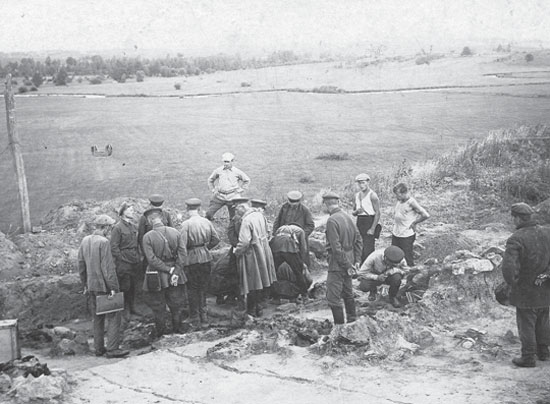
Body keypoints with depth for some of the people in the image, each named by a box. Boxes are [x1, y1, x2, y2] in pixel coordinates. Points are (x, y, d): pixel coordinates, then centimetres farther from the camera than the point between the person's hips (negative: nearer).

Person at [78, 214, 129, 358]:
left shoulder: (85, 241, 8)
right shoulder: (103, 242, -16)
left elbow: (81, 265, 14)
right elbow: (108, 267, -18)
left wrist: (85, 285, 21)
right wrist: (113, 287, -15)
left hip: (91, 285, 8)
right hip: (104, 285, -8)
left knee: (97, 318, 15)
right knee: (113, 316, -2)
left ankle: (99, 348, 19)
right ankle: (112, 349, -5)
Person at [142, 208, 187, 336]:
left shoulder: (147, 237, -13)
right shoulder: (175, 232, -4)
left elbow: (152, 259, -17)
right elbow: (181, 254, -7)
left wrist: (170, 270, -13)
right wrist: (175, 272, -9)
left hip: (156, 278, -3)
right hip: (175, 277, 3)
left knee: (158, 309, 11)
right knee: (176, 306, 16)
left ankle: (161, 335, 20)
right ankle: (178, 332, 26)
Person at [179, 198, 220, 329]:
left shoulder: (186, 224, -14)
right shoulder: (207, 222, 0)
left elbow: (182, 246, -17)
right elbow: (216, 240, 6)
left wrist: (183, 262, -11)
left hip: (192, 259, -4)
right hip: (206, 259, 4)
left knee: (192, 290, 8)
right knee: (203, 289, 16)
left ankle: (195, 320, 14)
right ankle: (204, 319, 20)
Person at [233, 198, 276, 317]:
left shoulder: (246, 220, -23)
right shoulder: (260, 215, 3)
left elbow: (244, 242, -26)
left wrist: (236, 251, -11)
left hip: (251, 254, -8)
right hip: (263, 252, 8)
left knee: (251, 284, 4)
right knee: (259, 280, 18)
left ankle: (251, 310, 13)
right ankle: (258, 308, 29)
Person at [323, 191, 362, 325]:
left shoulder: (332, 221, -20)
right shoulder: (347, 216, 5)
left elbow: (336, 247, -22)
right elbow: (358, 239, 11)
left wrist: (347, 265, -14)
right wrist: (357, 260, 11)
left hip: (338, 263, -9)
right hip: (349, 258, 9)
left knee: (333, 297, -1)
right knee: (348, 292, 23)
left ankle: (339, 325, 3)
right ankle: (352, 320, 35)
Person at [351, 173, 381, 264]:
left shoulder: (372, 195, -8)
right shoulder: (357, 195, 14)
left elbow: (377, 213, -13)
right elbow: (353, 212, 20)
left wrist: (372, 229, -18)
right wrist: (356, 211, -5)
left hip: (369, 221, -7)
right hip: (359, 222, 7)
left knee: (368, 249, -10)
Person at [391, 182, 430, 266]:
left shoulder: (411, 202, -16)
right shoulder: (399, 201, 5)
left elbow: (426, 215, -21)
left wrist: (413, 223, -11)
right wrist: (395, 224, 11)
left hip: (407, 235, -7)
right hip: (395, 234, 7)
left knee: (408, 258, 1)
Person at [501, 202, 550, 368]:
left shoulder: (516, 240, -23)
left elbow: (508, 268, -32)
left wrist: (512, 282, -14)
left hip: (526, 291, -6)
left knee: (526, 324, 8)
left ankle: (528, 358, 19)